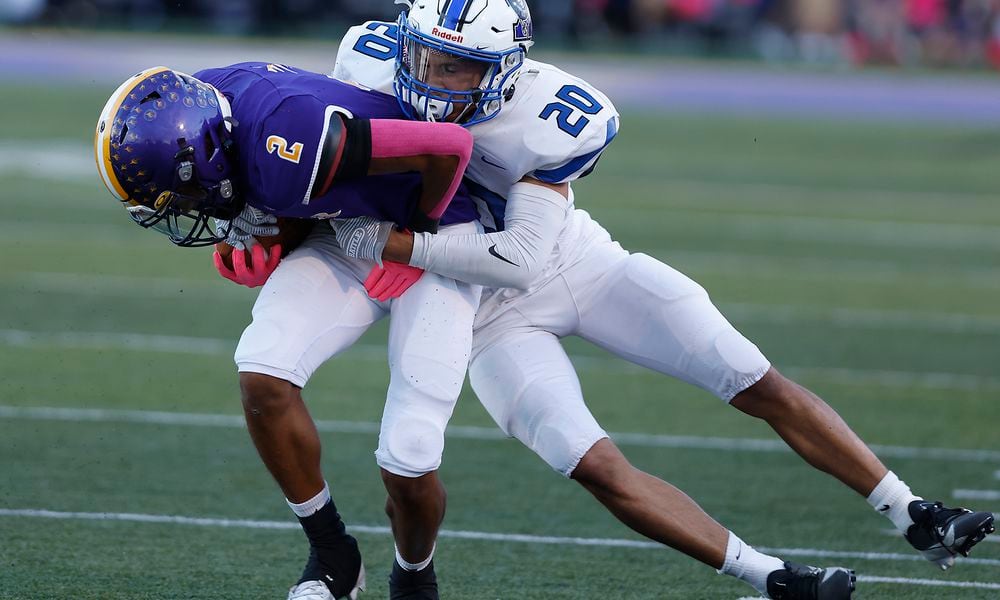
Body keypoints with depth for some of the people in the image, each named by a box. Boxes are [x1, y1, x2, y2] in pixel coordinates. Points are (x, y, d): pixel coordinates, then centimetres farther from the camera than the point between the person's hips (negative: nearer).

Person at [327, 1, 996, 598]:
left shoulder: (552, 119, -29)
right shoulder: (370, 63, -22)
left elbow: (522, 258, -31)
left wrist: (392, 242, -34)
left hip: (578, 261, -1)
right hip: (494, 310, 1)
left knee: (762, 387, -4)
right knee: (596, 466, -19)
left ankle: (914, 517, 7)